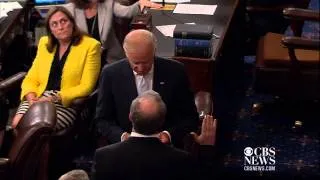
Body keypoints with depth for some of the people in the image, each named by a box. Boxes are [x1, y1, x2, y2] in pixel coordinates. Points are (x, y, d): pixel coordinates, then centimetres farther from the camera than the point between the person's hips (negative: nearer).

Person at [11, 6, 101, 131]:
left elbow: (86, 87, -7)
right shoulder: (44, 43, 15)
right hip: (39, 99, 4)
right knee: (17, 124, -26)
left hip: (68, 103, -4)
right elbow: (31, 79, 12)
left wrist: (55, 98, -17)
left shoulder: (90, 45, -1)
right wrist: (32, 97, -10)